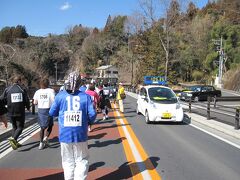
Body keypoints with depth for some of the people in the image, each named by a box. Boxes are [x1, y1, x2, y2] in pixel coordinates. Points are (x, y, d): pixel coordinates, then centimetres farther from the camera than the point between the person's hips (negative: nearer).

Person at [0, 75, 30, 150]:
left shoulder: (7, 89, 0)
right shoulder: (22, 89, -6)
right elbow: (27, 100, -6)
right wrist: (28, 107, 13)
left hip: (11, 112, 3)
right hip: (20, 112, -3)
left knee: (14, 127, 18)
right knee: (20, 127, 6)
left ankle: (15, 142, 19)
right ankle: (13, 139, -17)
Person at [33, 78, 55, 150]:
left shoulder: (38, 92, 1)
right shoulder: (51, 91, -9)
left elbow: (35, 103, 1)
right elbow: (54, 101, -14)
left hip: (40, 110, 3)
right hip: (48, 109, -3)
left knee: (42, 127, 16)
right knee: (50, 125, 17)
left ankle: (41, 143, 15)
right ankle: (46, 137, -4)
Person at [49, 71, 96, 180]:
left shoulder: (60, 95, -4)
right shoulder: (85, 96, -6)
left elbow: (52, 113, 4)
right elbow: (92, 114, -8)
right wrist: (88, 122, 12)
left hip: (65, 134, 1)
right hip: (80, 134, -1)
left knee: (68, 161, 15)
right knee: (81, 160, 12)